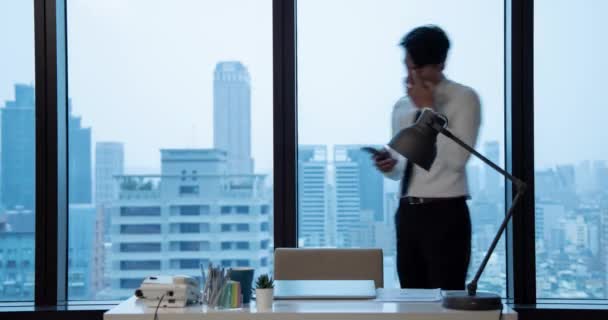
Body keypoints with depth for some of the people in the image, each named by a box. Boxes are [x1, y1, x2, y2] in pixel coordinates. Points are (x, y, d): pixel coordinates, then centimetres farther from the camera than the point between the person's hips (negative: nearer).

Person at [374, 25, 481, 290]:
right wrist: (389, 165, -3)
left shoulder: (464, 98, -6)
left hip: (445, 214, -6)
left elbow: (457, 158, -18)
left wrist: (429, 109, -16)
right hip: (408, 213, 6)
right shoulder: (402, 106, 13)